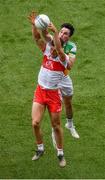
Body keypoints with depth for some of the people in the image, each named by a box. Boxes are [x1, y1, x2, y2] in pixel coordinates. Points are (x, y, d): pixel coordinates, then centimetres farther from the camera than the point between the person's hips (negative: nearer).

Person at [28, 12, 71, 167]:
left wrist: (55, 31, -48)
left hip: (54, 94, -4)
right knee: (35, 123, -5)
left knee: (56, 126, 6)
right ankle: (40, 149, 17)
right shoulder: (47, 51, -2)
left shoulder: (63, 59, -15)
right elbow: (37, 38, -14)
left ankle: (60, 154, 21)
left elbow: (59, 49, -38)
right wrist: (34, 25, -33)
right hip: (40, 91, 4)